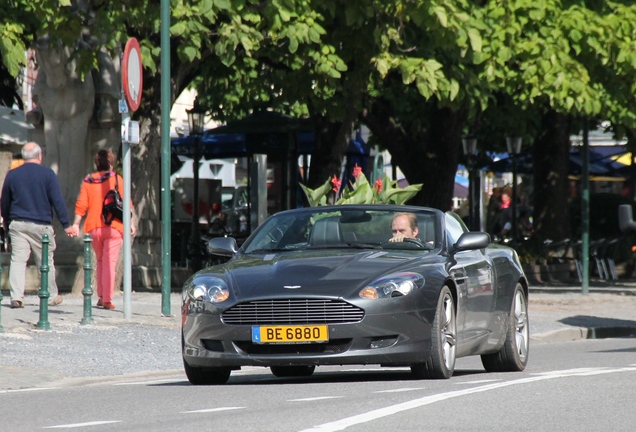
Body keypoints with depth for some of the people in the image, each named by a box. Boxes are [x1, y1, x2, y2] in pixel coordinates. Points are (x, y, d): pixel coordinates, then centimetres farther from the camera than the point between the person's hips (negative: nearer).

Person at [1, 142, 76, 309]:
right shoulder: (47, 173, -3)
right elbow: (58, 201, -6)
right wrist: (66, 225, -1)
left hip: (17, 224, 2)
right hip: (41, 225, -2)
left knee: (18, 260, -1)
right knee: (46, 262, 10)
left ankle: (16, 296, -14)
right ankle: (52, 296, 20)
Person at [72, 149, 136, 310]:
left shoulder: (88, 181, 7)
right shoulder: (117, 179, 0)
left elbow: (81, 205, 1)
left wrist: (76, 224, 3)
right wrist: (131, 223, -2)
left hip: (93, 228, 3)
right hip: (113, 226, -3)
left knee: (100, 260, 20)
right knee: (110, 262, -3)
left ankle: (101, 296, 17)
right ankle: (107, 299, -9)